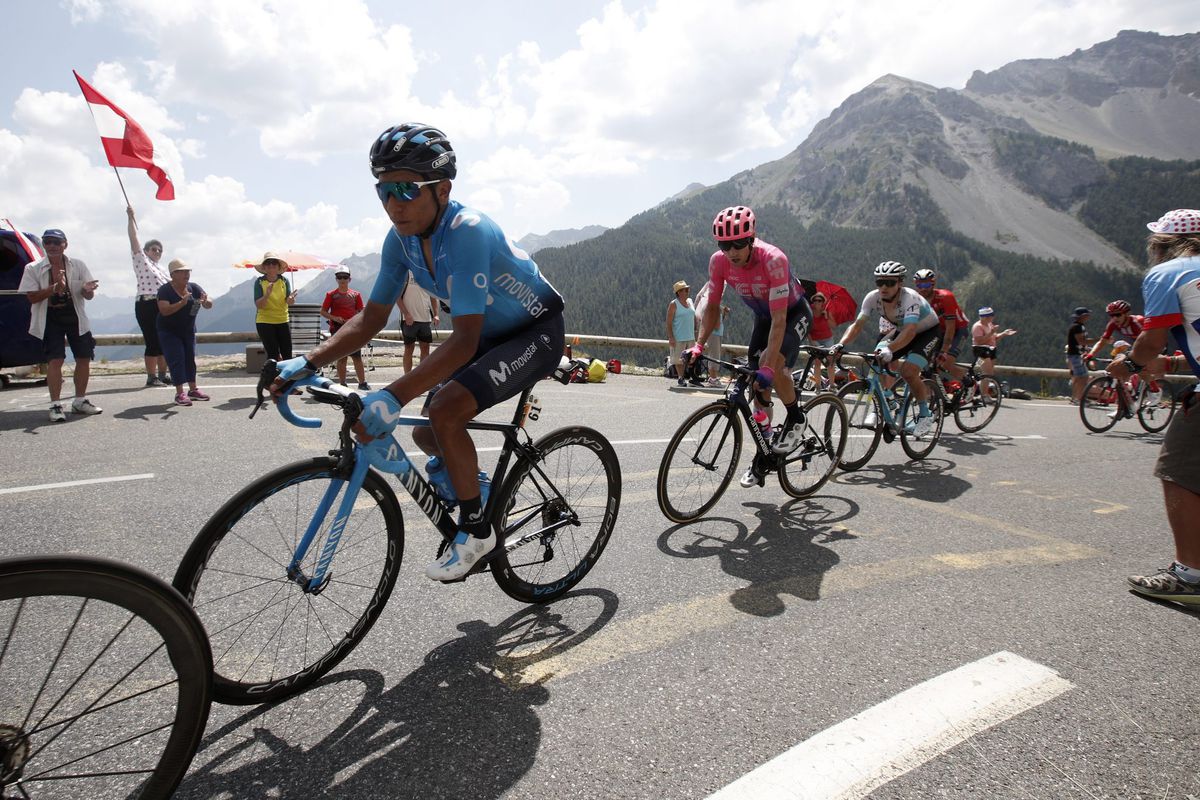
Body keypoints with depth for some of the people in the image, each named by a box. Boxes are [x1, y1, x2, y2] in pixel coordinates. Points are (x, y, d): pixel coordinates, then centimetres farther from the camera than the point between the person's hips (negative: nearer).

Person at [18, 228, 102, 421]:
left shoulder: (78, 265, 3)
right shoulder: (33, 269, -2)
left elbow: (89, 296, 2)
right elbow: (32, 297, -8)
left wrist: (87, 289, -22)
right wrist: (55, 287, -23)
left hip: (75, 317, 2)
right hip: (50, 319, -2)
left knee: (84, 358, 4)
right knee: (55, 360, -10)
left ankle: (80, 401, 19)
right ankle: (55, 405, -4)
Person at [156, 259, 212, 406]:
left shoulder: (194, 288, -3)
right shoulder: (165, 290, -16)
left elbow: (209, 304, -10)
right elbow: (164, 310, -28)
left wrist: (205, 301, -34)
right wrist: (182, 303, -40)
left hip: (188, 330, 5)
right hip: (169, 332, -5)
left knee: (190, 359, 10)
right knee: (177, 360, -10)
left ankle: (193, 389, 21)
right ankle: (179, 394, -11)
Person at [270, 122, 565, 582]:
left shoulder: (467, 230, -31)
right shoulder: (402, 239, -7)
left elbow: (464, 340, -36)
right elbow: (372, 319, -1)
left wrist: (392, 398, -43)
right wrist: (307, 364, -13)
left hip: (536, 332, -8)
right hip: (489, 335, 8)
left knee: (444, 407, -28)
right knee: (425, 434, 3)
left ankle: (476, 530, -9)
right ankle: (472, 484, 33)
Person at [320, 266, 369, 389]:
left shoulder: (355, 294, 6)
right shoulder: (331, 295, 3)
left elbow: (361, 311, 8)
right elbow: (323, 311, 4)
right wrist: (334, 318, -13)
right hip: (337, 328, -1)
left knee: (357, 356, -1)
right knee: (341, 358, 3)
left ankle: (362, 382, 5)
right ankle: (342, 384, 9)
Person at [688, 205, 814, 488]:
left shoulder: (773, 259, -36)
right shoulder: (718, 262, -21)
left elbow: (779, 320, -38)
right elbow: (712, 307, -9)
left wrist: (768, 367, -45)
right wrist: (698, 345, -23)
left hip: (794, 313, -5)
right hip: (763, 316, 5)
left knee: (770, 365, -31)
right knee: (758, 387, -3)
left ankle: (795, 418, -3)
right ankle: (762, 457, 11)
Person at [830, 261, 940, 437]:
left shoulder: (909, 298, -34)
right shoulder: (873, 298, -19)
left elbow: (910, 331, -48)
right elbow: (857, 325, -22)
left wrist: (890, 349, -65)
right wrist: (841, 345, -40)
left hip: (929, 332, -5)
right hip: (902, 331, 5)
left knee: (908, 371, -26)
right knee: (877, 361, -19)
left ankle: (925, 414, -3)